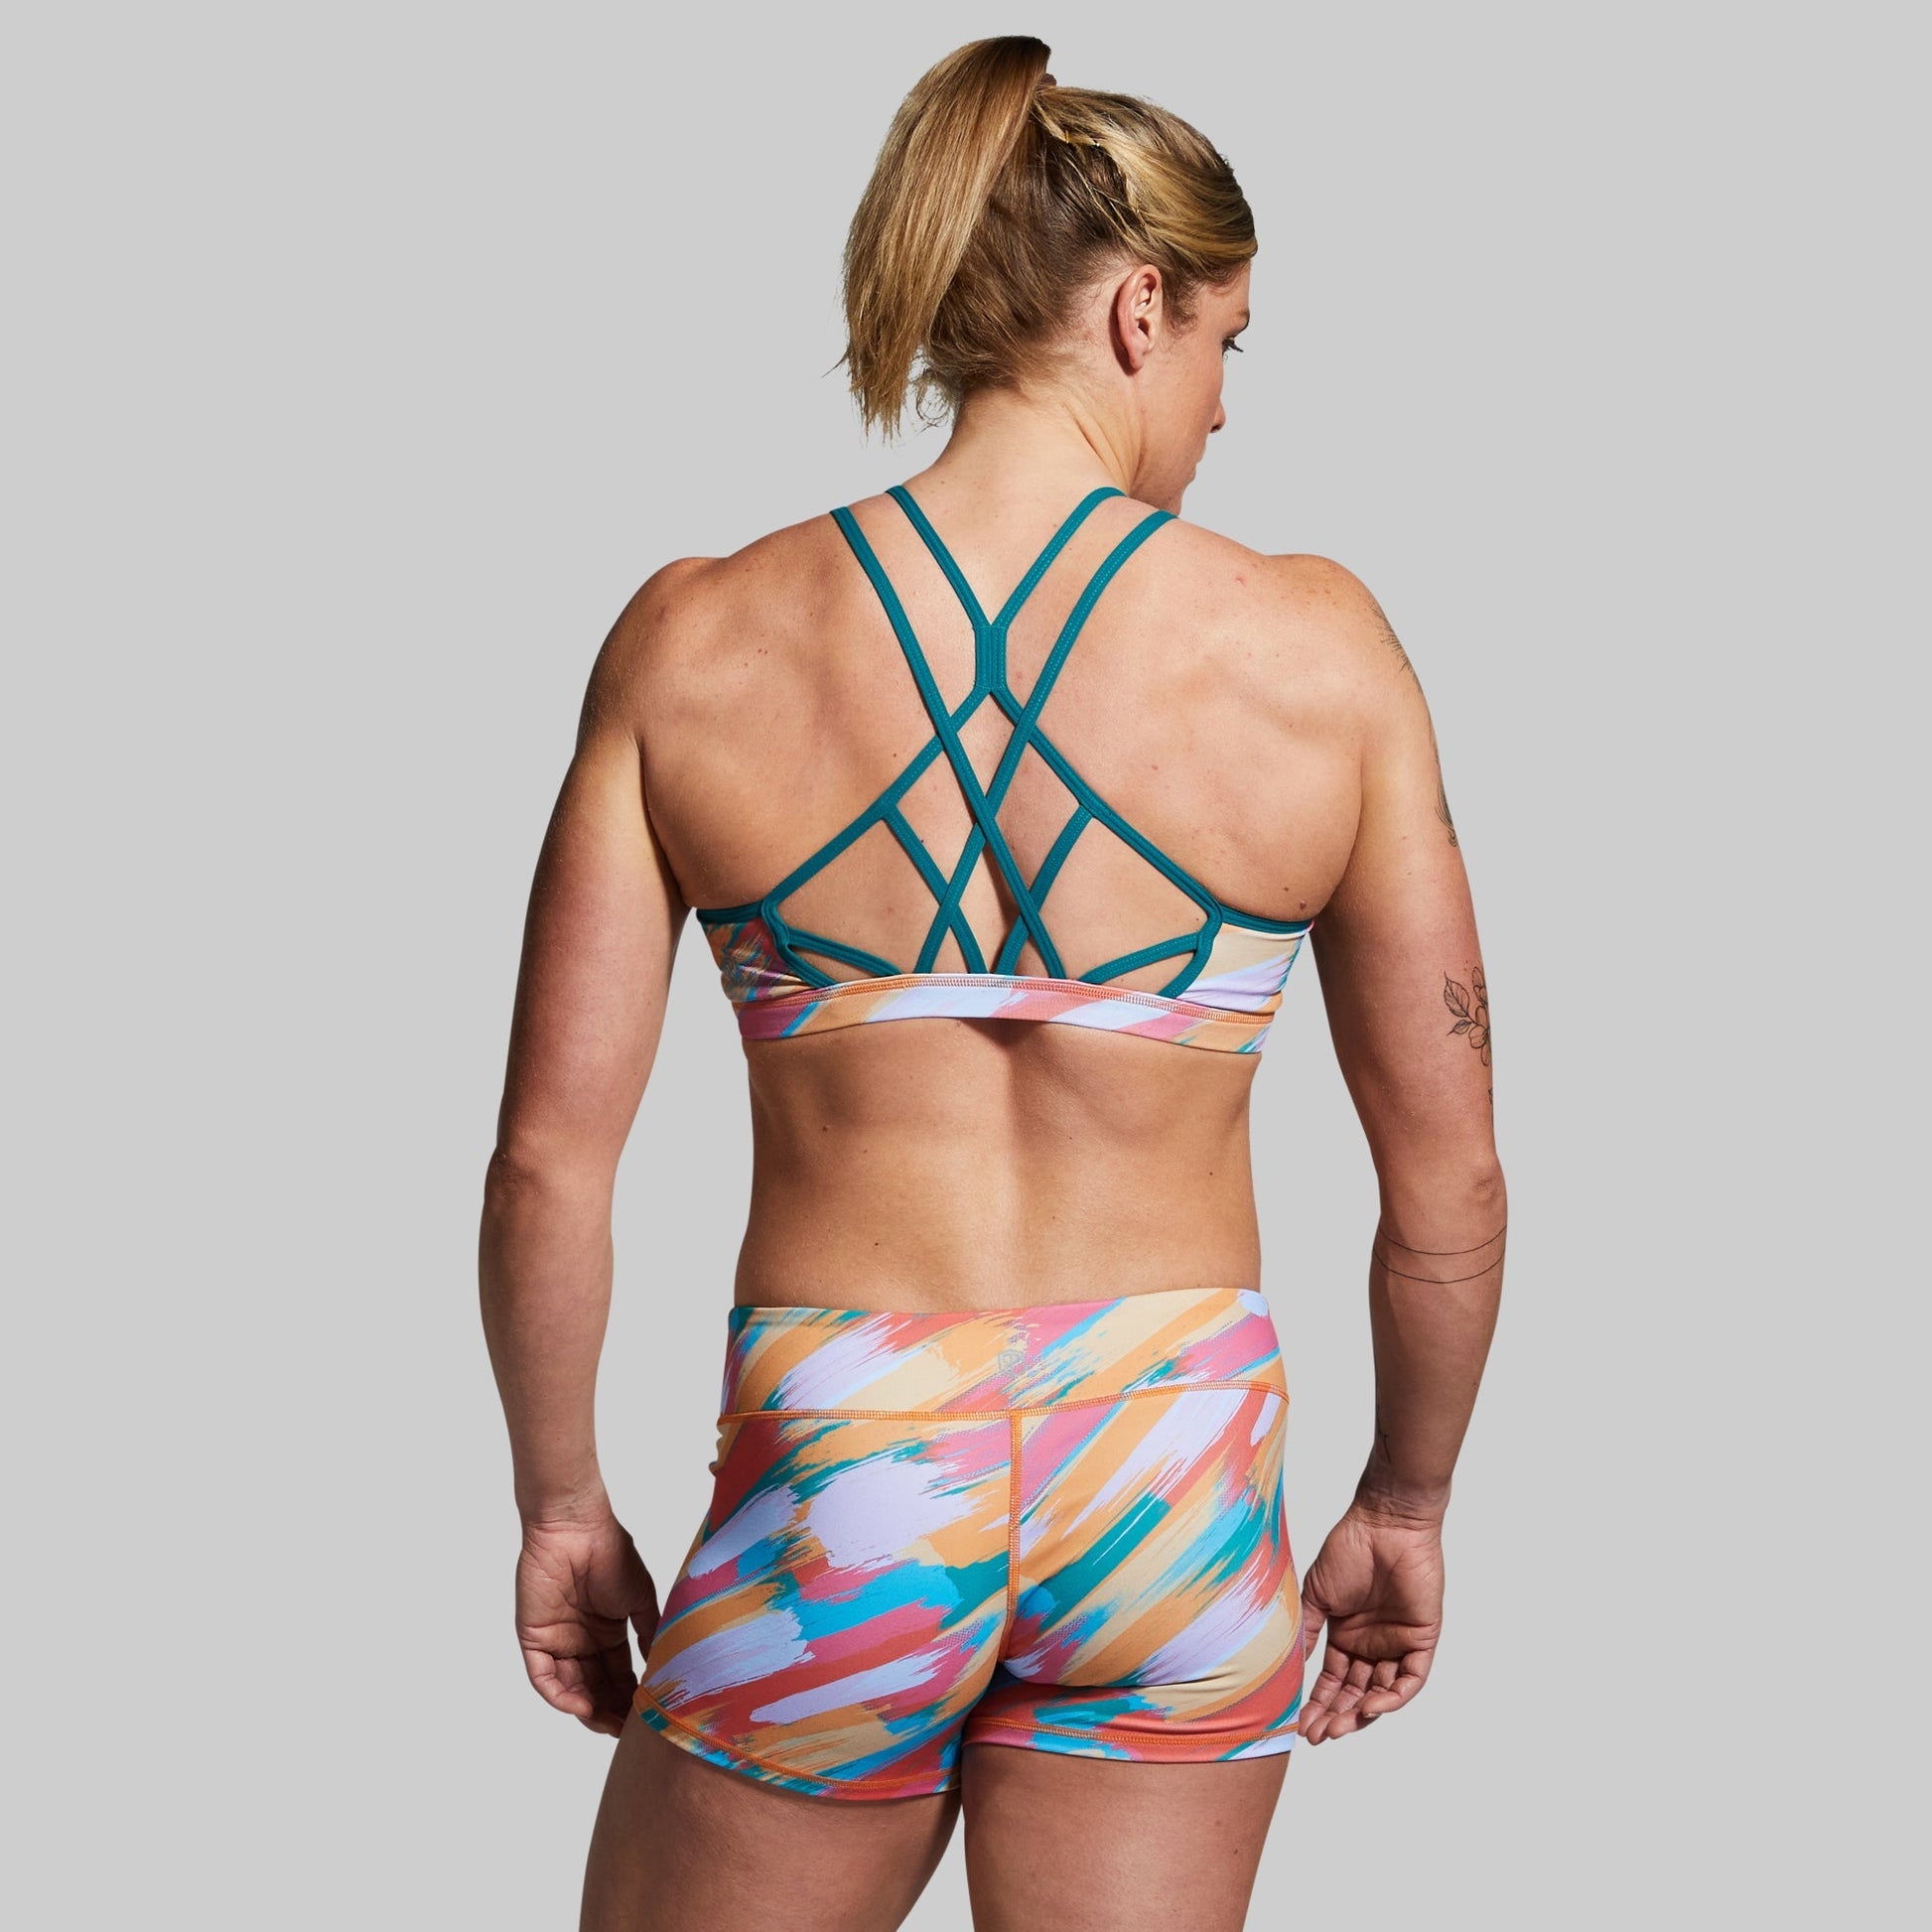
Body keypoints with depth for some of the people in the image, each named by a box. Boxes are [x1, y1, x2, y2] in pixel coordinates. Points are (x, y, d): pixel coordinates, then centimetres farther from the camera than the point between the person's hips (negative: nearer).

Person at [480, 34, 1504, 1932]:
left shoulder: (695, 643, -6)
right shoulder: (1315, 646, -6)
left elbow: (548, 1159, -5)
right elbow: (1447, 1176, -2)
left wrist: (558, 1502, 10)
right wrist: (1407, 1504, 14)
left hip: (832, 1484, 0)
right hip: (1178, 1488, 0)